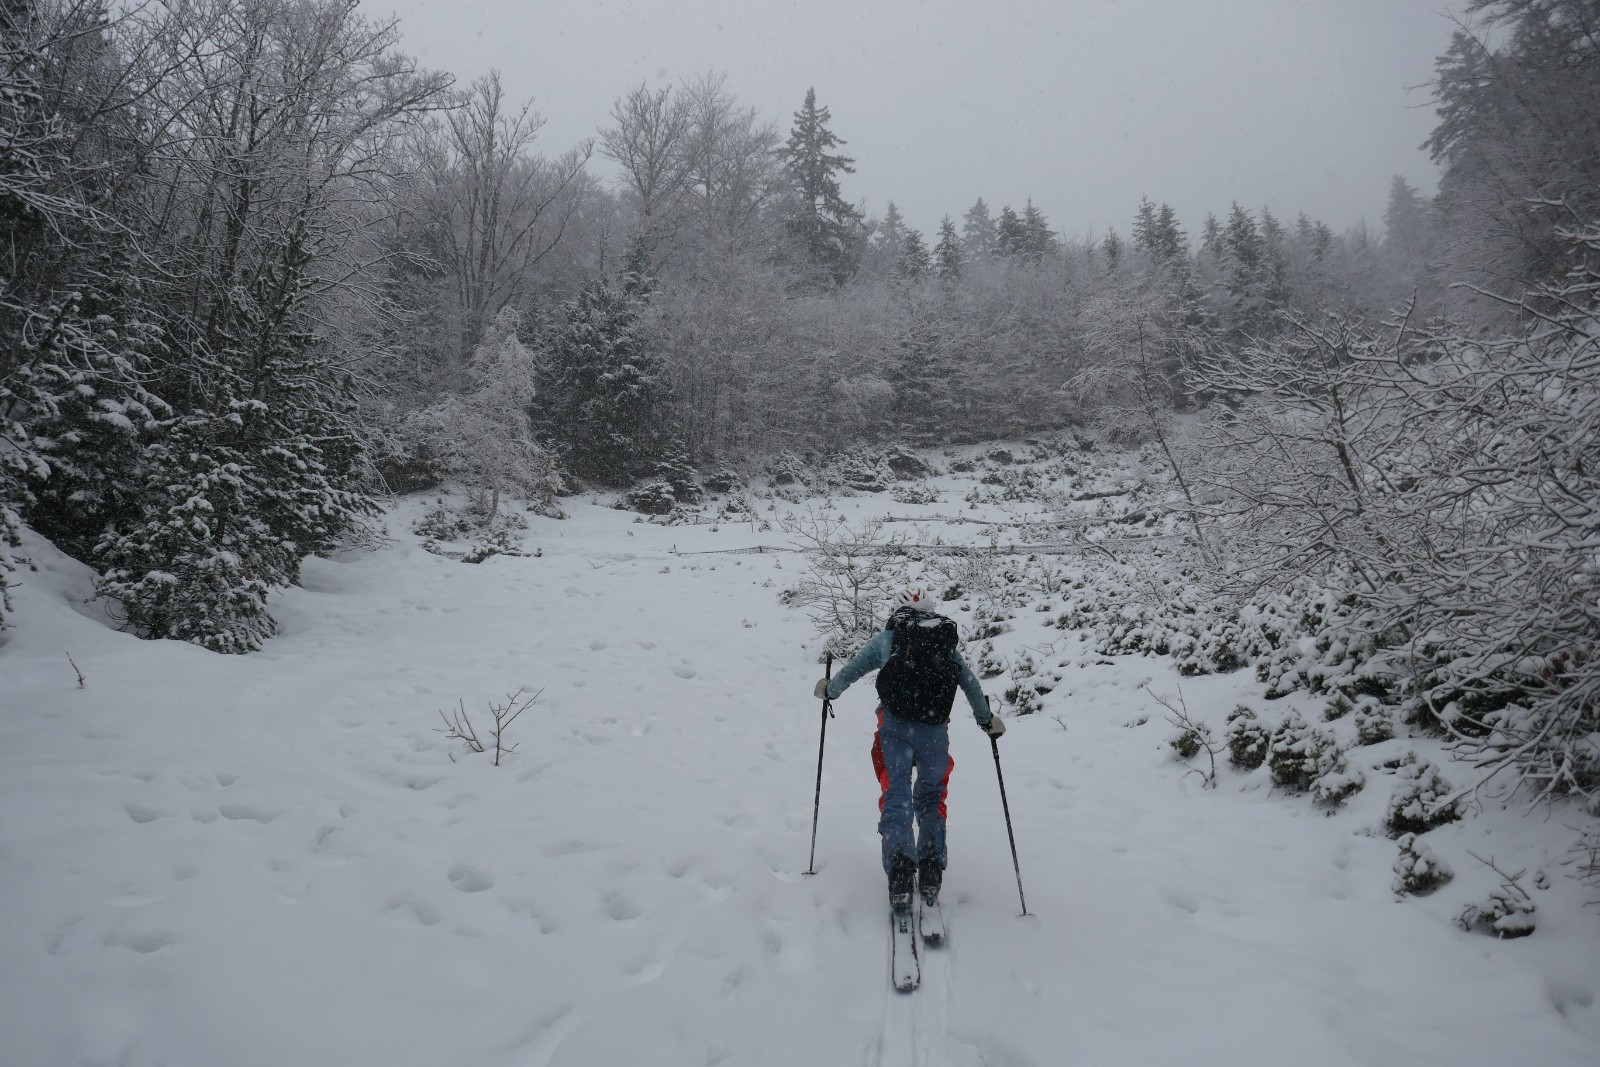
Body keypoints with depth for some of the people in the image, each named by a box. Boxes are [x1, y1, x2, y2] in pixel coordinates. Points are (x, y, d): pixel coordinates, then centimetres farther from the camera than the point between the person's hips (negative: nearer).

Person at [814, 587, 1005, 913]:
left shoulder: (887, 639, 12)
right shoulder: (947, 641, 16)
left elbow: (851, 669, 16)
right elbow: (971, 684, 18)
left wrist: (829, 690, 35)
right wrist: (987, 719, 32)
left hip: (895, 727, -2)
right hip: (935, 729, 2)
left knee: (896, 794, 0)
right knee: (931, 796, 17)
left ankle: (900, 874, -18)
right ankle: (931, 875, 7)